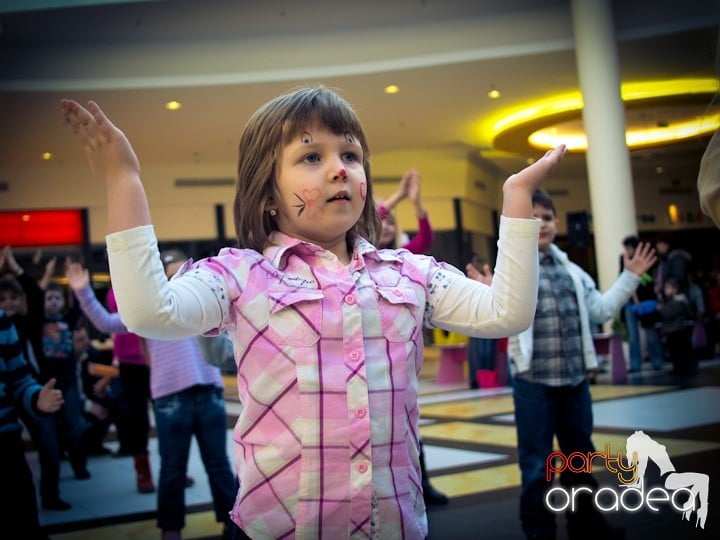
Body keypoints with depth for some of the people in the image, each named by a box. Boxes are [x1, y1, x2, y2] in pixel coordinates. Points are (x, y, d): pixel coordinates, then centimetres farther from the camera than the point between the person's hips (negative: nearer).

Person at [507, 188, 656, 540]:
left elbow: (600, 310, 18)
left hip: (575, 377, 6)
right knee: (536, 464, 2)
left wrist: (630, 278, 17)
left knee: (579, 456, 19)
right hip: (533, 381, -6)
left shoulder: (571, 270, 11)